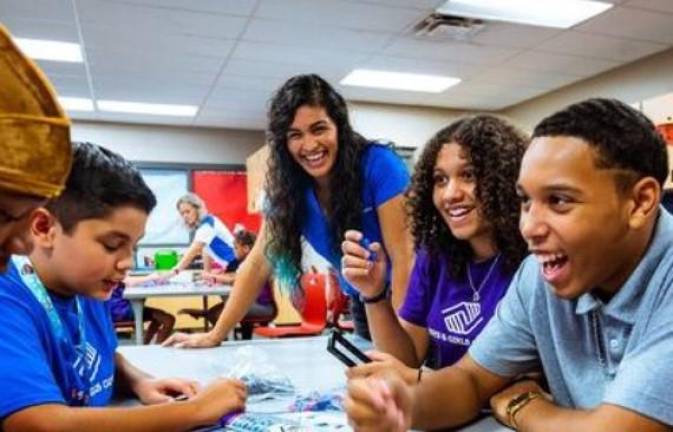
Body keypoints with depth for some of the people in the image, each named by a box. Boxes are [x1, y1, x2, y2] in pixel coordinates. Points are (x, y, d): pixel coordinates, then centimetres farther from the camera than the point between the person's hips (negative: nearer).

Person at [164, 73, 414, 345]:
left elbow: (404, 260, -25)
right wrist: (216, 334, -7)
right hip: (362, 308, 4)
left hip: (407, 306, -4)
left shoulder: (378, 165, -24)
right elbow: (259, 264, -6)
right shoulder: (288, 188, -10)